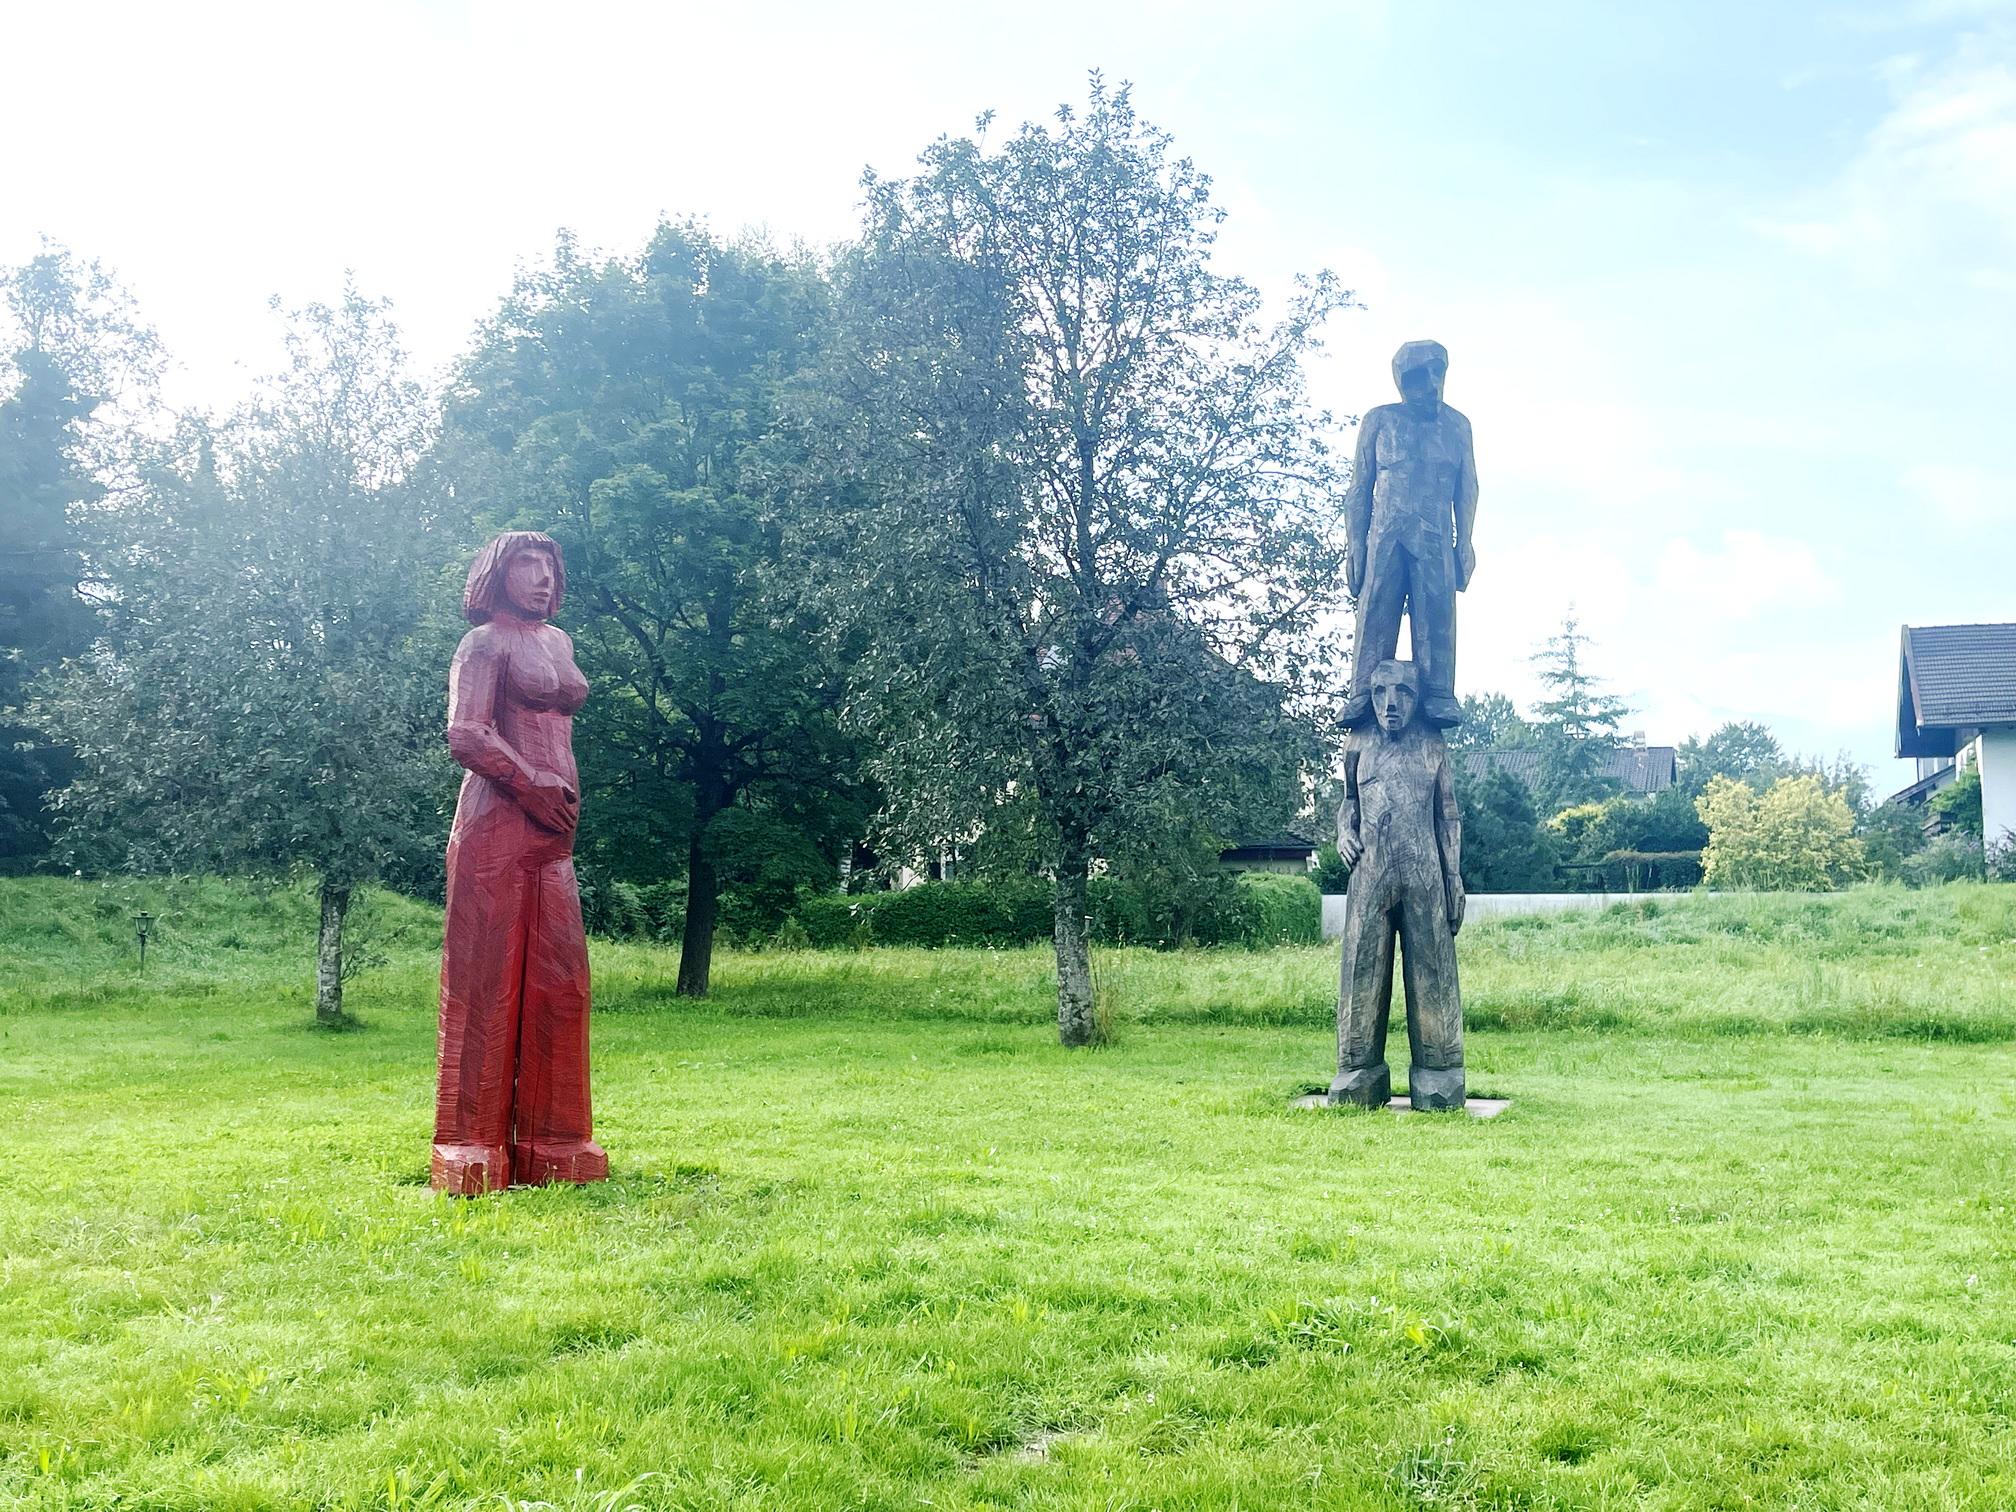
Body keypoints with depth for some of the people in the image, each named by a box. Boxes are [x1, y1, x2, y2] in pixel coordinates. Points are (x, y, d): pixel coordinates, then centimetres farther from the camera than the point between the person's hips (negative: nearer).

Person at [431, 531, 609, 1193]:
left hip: (552, 829, 8)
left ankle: (548, 1140, 11)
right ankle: (475, 1149, 0)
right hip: (498, 823, -7)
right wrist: (530, 783, -11)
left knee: (557, 979, 5)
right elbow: (465, 735, -14)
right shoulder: (486, 643, -3)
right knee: (487, 979, -6)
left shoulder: (558, 642, 20)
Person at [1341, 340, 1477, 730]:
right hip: (1385, 536, -1)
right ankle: (1364, 695, -14)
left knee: (1437, 616, -12)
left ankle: (1438, 698, -16)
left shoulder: (1456, 426, 18)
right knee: (1375, 615, -10)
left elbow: (1467, 491, 17)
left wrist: (1465, 542, 4)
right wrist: (1355, 546, 3)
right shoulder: (1379, 421, 14)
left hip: (1436, 540, 1)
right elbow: (1359, 490, 12)